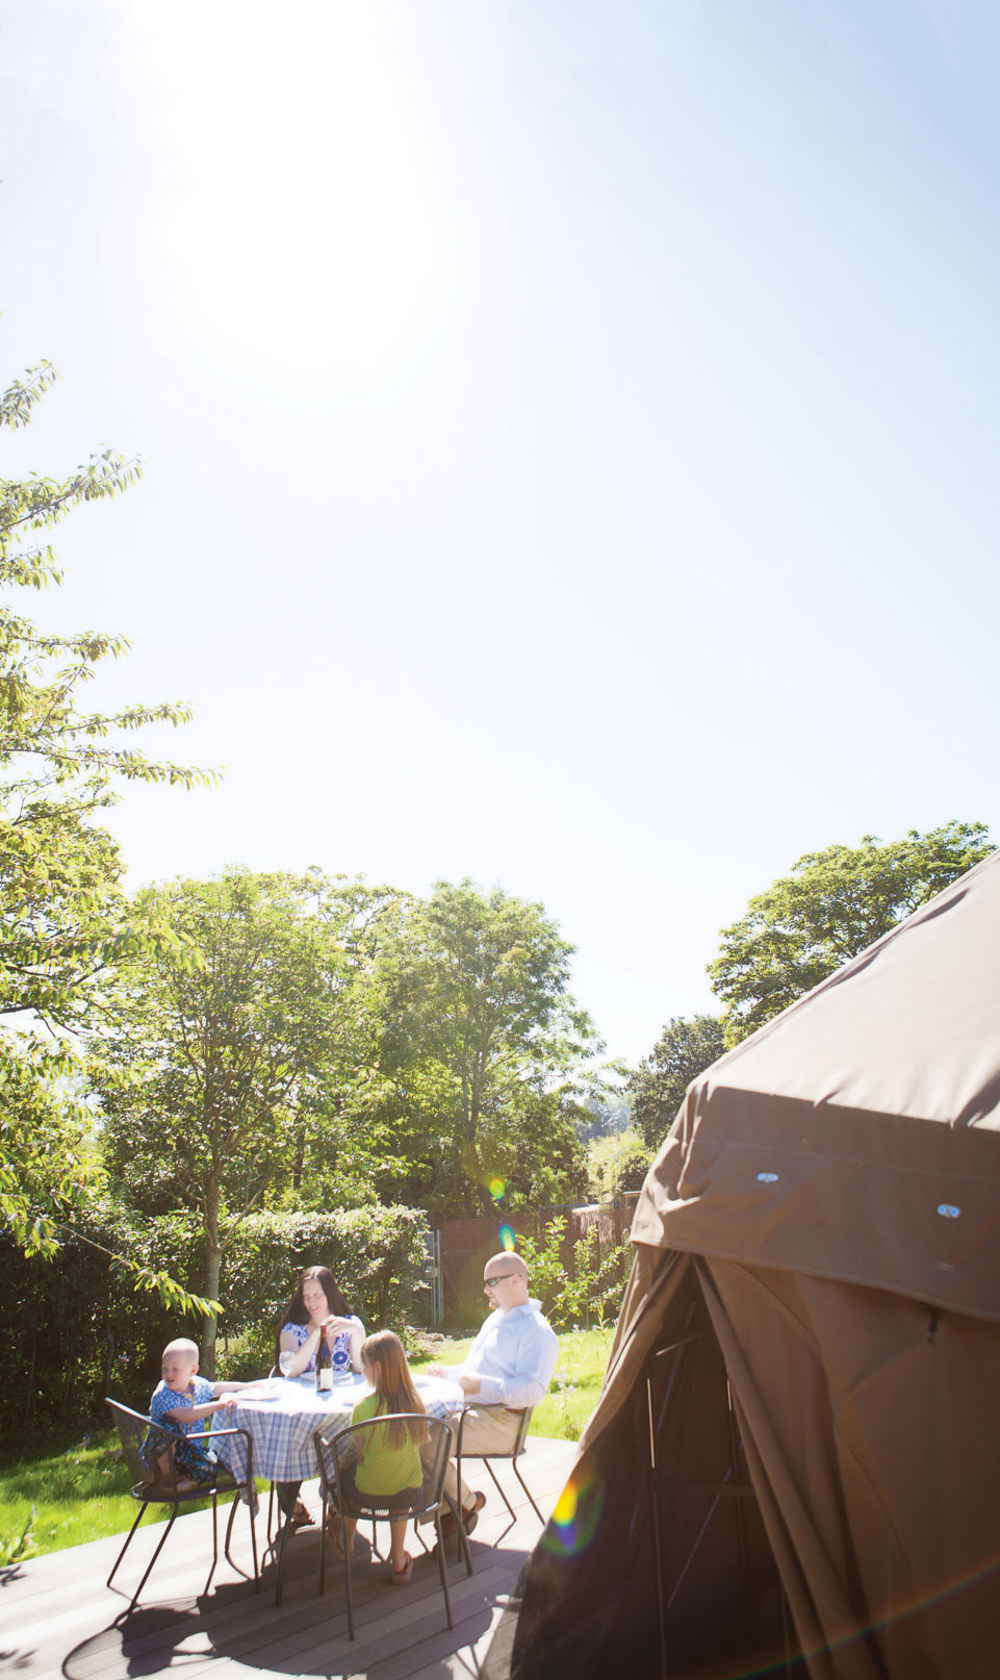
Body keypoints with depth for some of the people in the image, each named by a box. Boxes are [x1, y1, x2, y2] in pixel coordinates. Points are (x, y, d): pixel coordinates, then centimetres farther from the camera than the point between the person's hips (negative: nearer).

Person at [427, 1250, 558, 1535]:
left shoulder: (536, 1330, -10)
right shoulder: (495, 1319, 22)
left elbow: (533, 1391, -22)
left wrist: (482, 1385, -27)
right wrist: (446, 1373, 17)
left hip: (499, 1423, -10)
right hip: (468, 1410, 10)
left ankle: (466, 1502, 2)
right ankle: (449, 1508, 2)